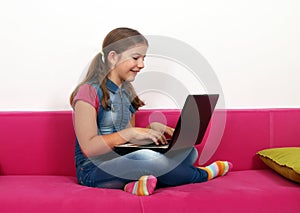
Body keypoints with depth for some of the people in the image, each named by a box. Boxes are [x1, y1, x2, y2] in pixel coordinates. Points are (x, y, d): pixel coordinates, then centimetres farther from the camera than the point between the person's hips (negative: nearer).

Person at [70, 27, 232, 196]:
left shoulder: (126, 91, 13)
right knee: (153, 159, -32)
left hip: (123, 160, 8)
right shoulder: (89, 92, -11)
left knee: (188, 151, -8)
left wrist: (151, 129, -4)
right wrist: (131, 133, -24)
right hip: (95, 169, -7)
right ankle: (202, 174, -3)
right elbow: (88, 147, -19)